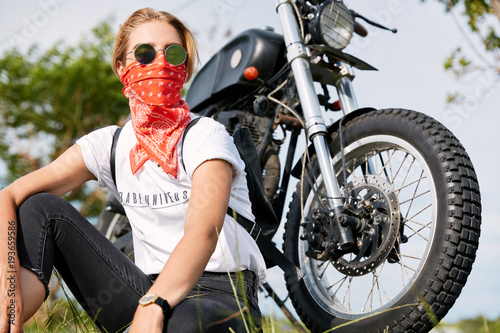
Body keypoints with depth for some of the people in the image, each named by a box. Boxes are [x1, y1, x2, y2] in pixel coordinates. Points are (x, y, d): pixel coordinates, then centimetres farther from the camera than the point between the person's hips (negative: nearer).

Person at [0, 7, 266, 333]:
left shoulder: (206, 135, -9)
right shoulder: (110, 144, 6)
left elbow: (203, 233, -27)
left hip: (222, 291, -5)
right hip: (151, 290, 5)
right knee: (40, 209, -6)